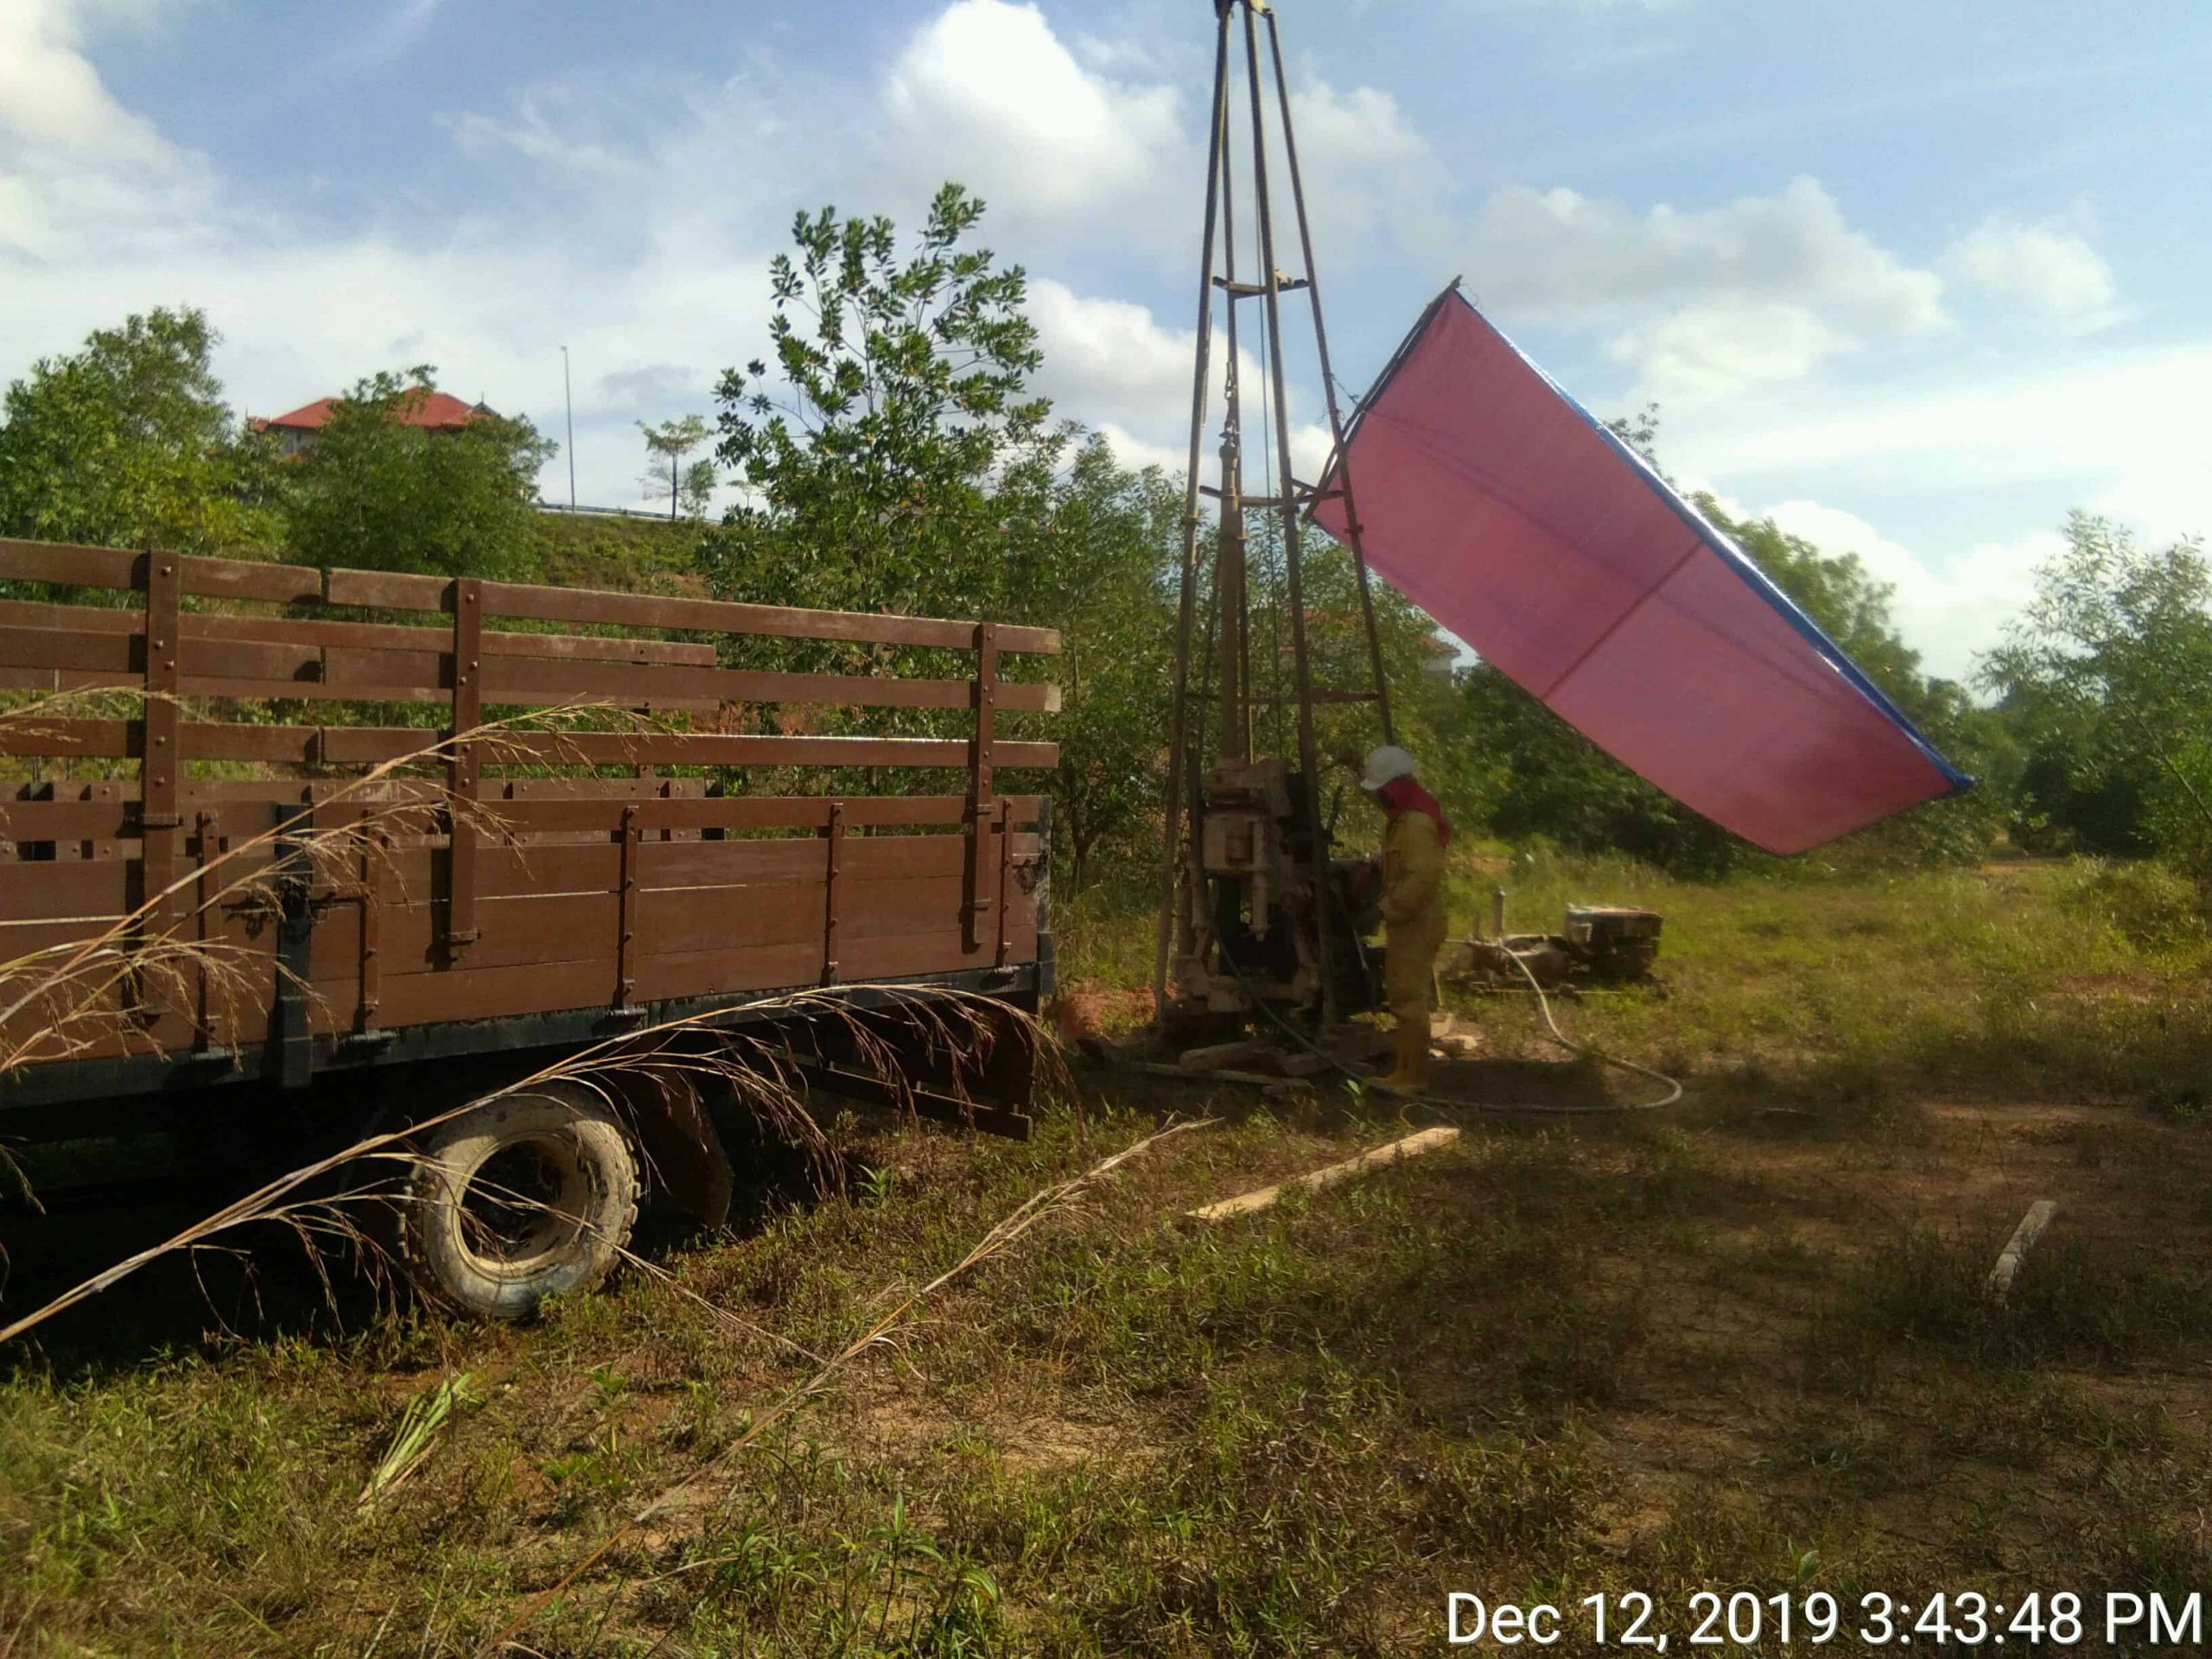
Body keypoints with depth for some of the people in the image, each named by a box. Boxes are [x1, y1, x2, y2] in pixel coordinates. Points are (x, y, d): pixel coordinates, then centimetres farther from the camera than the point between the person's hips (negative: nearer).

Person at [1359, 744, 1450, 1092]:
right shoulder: (1403, 818, 15)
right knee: (1401, 996, 15)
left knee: (1409, 998, -7)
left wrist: (1387, 910, -20)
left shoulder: (1416, 823, -19)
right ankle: (1405, 1069, 22)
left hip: (1416, 925, -11)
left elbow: (1420, 878, -27)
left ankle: (1413, 1075, -2)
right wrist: (1388, 907, 13)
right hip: (1406, 923, 11)